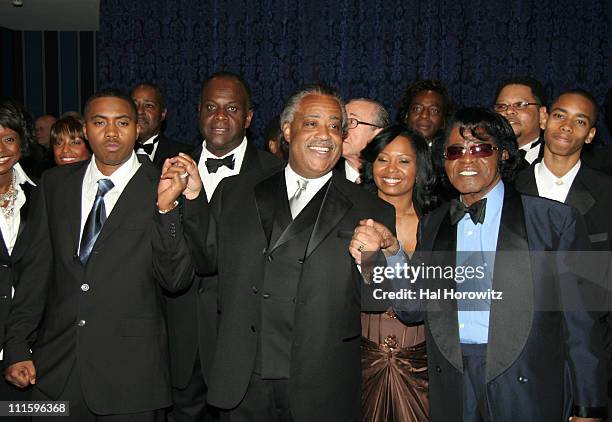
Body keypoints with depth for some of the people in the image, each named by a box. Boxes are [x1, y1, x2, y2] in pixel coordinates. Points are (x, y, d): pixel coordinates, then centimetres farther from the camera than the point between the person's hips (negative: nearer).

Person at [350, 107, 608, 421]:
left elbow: (580, 320, -3)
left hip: (529, 394, -3)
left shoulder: (554, 219, -4)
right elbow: (415, 308, 3)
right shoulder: (432, 225, 9)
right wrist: (391, 252, -13)